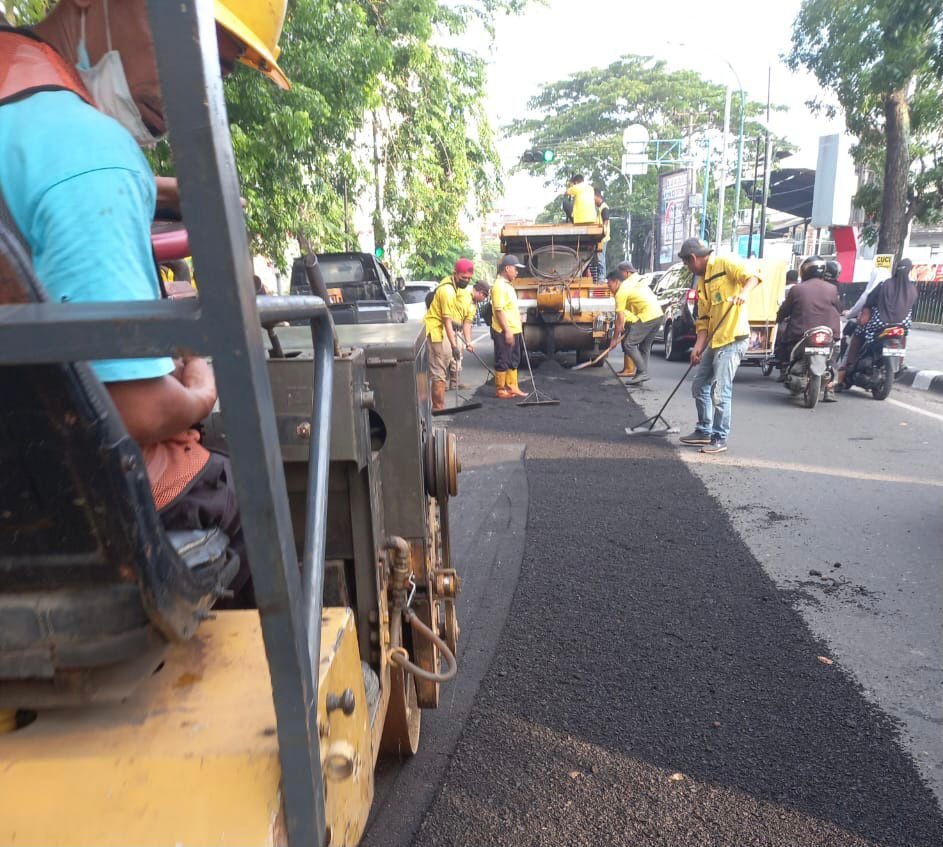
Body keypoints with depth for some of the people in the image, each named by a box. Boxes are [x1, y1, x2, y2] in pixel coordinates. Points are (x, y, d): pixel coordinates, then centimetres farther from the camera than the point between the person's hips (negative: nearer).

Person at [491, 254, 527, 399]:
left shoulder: (508, 285, 16)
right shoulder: (499, 285, -15)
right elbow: (499, 310, -20)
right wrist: (507, 330, -23)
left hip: (514, 330, 10)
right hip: (504, 332, -10)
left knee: (514, 361, 14)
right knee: (503, 361, -1)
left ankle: (512, 388, 21)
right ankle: (500, 390, 7)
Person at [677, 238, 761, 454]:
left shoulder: (724, 263, -5)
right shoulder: (701, 283, 17)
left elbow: (753, 275, -15)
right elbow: (703, 319, 13)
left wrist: (744, 292, -34)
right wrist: (698, 345, 2)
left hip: (733, 339, -9)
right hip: (714, 341, 9)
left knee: (720, 392, -8)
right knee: (699, 386, 14)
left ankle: (720, 439, 3)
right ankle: (704, 431, 26)